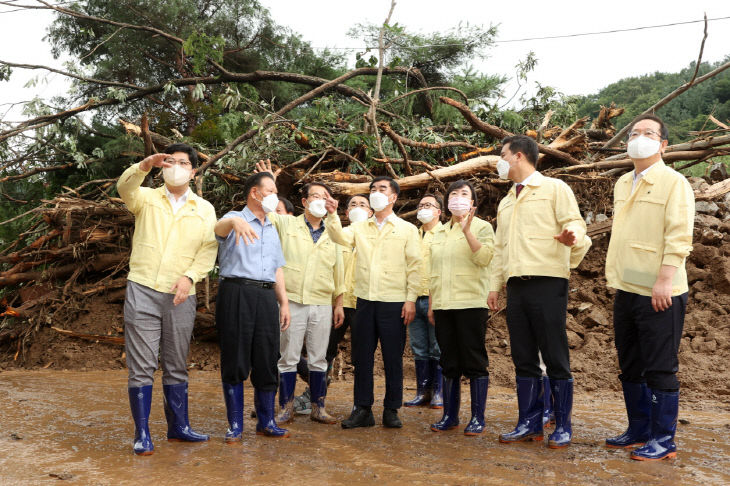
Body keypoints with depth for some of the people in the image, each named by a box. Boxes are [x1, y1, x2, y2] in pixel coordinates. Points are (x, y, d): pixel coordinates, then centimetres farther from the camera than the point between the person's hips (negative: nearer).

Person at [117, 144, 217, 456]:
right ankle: (142, 434, 7)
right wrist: (145, 166, -34)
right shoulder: (146, 198, 8)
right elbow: (124, 188, -15)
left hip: (180, 297, 2)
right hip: (143, 290, -1)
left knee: (177, 367, 10)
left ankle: (178, 426, 23)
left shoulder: (204, 209, 11)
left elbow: (209, 249, 2)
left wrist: (189, 276, -14)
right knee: (141, 366, -1)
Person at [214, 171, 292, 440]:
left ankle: (266, 422, 16)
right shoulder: (235, 218, 3)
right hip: (236, 293, -5)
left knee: (268, 360, 5)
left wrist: (284, 302, 13)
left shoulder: (272, 229, 22)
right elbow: (220, 227, -23)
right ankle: (235, 425, 8)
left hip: (266, 297, 6)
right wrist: (235, 222, -47)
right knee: (235, 360, -2)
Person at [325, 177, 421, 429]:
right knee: (362, 356, 5)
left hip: (394, 302, -2)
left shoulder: (407, 229, 6)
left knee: (393, 358, 2)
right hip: (365, 301, 3)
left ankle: (391, 410, 13)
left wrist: (411, 299, -6)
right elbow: (341, 237, -6)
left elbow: (414, 266, 2)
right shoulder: (359, 228, 14)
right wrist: (332, 215, -21)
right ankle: (362, 409, 13)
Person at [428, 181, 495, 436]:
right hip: (443, 305, 6)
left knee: (475, 362, -3)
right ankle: (450, 415, 16)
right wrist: (431, 304, 17)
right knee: (449, 363, 8)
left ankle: (478, 417, 4)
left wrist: (467, 230, -21)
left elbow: (484, 257, -15)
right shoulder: (439, 233, 19)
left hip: (471, 303, -5)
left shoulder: (481, 227, 3)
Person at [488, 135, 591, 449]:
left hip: (547, 282, -7)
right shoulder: (506, 202, 23)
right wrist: (495, 285, 19)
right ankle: (529, 424, 15)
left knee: (555, 358, -3)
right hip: (516, 285, 7)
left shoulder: (554, 188, 3)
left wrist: (573, 236, -30)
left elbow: (574, 223, -7)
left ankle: (563, 427, 7)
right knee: (524, 359, 7)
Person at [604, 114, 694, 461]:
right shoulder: (622, 184, 15)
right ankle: (639, 431, 27)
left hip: (659, 293, -7)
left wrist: (664, 281, -21)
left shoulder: (674, 182, -6)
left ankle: (663, 439, 10)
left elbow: (678, 237, -14)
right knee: (630, 367, 14)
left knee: (660, 369, -1)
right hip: (626, 290, 8)